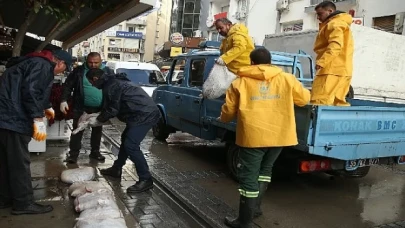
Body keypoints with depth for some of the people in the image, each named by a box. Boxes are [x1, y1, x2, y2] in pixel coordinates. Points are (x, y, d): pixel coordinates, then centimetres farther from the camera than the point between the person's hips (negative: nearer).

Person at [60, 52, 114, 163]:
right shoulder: (79, 71, -5)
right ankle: (73, 153, 12)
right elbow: (68, 86, -3)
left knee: (97, 130, 13)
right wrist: (64, 101, -13)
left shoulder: (107, 71, -1)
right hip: (81, 107, -2)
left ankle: (95, 152, 28)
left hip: (100, 108, 2)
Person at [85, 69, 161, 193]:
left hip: (145, 115, -11)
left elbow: (112, 110, -12)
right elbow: (112, 107, 28)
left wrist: (97, 120, 3)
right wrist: (100, 118, 25)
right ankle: (116, 169, 35)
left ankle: (145, 179, -8)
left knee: (131, 145, -13)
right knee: (126, 139, 21)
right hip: (145, 113, 11)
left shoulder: (111, 86, -12)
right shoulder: (113, 81, 21)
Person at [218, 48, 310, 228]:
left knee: (249, 177, 5)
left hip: (253, 136, -3)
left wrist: (223, 119, 29)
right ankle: (255, 206, 33)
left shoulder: (240, 82, 2)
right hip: (279, 135, 4)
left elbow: (228, 111, 7)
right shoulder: (287, 79, 7)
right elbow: (304, 98, 17)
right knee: (265, 169, 25)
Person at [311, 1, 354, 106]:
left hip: (332, 70, -11)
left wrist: (321, 62, -28)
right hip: (342, 70, 11)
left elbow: (335, 45, -21)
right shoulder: (341, 23, 29)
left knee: (319, 102, -17)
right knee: (339, 101, 10)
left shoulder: (334, 24, -4)